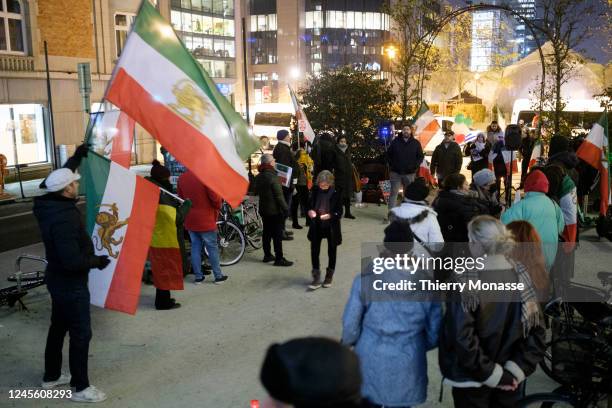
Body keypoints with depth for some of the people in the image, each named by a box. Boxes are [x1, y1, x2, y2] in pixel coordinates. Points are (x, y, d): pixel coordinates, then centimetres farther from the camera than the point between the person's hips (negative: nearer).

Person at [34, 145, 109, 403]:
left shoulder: (48, 205, -2)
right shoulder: (63, 218, -31)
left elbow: (61, 178, 19)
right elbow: (72, 260, -32)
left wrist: (77, 157, 23)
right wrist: (97, 261, -16)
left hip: (58, 279, 10)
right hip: (71, 284, -10)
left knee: (59, 327, 23)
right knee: (81, 333, 1)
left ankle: (51, 376, 39)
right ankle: (80, 388, 13)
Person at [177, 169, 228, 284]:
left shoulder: (181, 178, 0)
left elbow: (180, 197, 10)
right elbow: (214, 197, -16)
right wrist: (218, 206, 4)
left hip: (190, 220, 5)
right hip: (205, 219, -5)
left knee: (195, 247, 12)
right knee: (212, 247, 5)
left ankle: (198, 276, 16)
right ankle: (218, 276, 13)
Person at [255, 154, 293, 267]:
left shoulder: (258, 177, 6)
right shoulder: (272, 177, -20)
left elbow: (257, 191, 18)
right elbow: (279, 195, -20)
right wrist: (285, 208, -14)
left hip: (263, 209, 8)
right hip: (275, 210, -8)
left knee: (266, 232, 16)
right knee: (277, 234, -3)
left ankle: (267, 255, 25)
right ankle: (279, 259, 1)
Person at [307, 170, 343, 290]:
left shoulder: (336, 192, -15)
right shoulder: (315, 189, -6)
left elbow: (339, 212, -12)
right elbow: (310, 204, 6)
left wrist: (330, 215, -28)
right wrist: (310, 211, -15)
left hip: (331, 226, -2)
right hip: (317, 225, 2)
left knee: (331, 251, 14)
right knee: (314, 250, 0)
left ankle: (329, 276, 32)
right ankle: (316, 278, 11)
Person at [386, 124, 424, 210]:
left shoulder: (416, 143, 4)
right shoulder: (395, 141, 4)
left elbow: (421, 156, 8)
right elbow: (388, 154, 11)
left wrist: (415, 166, -5)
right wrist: (391, 165, 2)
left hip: (410, 173, 1)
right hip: (396, 172, -1)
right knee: (394, 192, -3)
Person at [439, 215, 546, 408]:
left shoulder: (466, 282, -22)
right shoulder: (521, 275, -9)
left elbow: (462, 338, -24)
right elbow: (537, 331, -7)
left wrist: (491, 374, -14)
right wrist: (516, 369, -6)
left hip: (472, 379, -4)